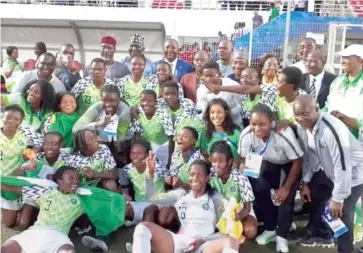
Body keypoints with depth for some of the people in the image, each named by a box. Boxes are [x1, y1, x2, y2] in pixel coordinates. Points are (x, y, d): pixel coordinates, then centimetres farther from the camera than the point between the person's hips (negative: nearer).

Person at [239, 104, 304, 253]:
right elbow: (243, 161, -12)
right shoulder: (246, 135, -29)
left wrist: (286, 188, -20)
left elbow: (297, 162, -24)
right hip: (267, 164, 3)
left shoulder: (284, 134, -38)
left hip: (288, 166, -3)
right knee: (259, 189, -14)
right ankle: (270, 229, 9)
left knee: (286, 196, -18)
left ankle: (281, 236, 1)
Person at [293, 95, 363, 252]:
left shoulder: (331, 129, -37)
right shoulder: (302, 127, -11)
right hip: (328, 170, 8)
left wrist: (337, 198, -27)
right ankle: (321, 234, 42)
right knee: (313, 195, 18)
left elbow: (343, 166, -33)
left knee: (341, 213, -12)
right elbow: (308, 155, 3)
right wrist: (305, 183, 5)